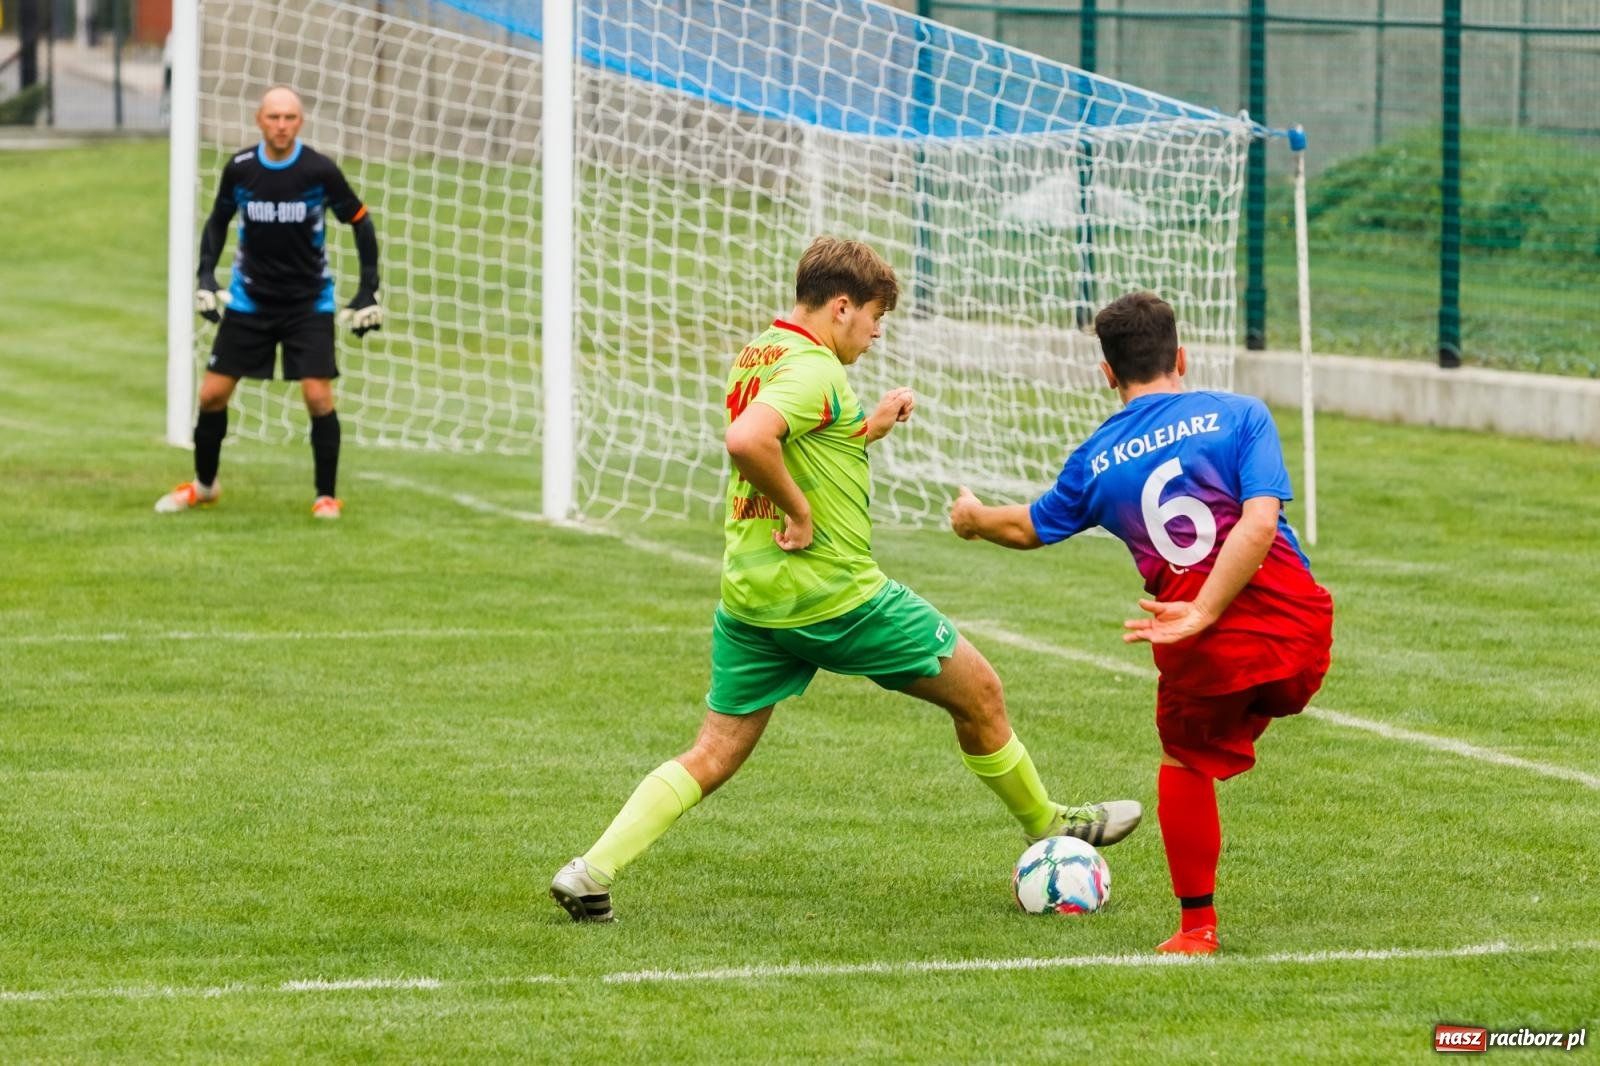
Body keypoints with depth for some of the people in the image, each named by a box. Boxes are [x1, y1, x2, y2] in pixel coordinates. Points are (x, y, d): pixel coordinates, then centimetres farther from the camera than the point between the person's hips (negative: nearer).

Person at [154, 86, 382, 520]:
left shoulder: (320, 171, -14)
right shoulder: (239, 170, -8)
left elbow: (361, 223, -2)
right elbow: (218, 221, 10)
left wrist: (368, 292, -5)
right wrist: (206, 279, 0)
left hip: (309, 302, -2)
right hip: (249, 300, 2)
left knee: (318, 395, -14)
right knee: (212, 394, 0)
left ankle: (327, 496, 2)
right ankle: (204, 485, 22)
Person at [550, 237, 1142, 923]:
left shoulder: (755, 355, 12)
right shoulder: (813, 368, -17)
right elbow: (746, 441, -34)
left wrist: (868, 429, 16)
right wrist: (799, 510, -21)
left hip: (749, 592, 8)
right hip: (835, 594, -8)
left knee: (715, 755, 7)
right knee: (978, 692, 11)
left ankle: (591, 872, -8)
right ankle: (1048, 828, 26)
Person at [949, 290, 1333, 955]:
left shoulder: (1096, 460, 13)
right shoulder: (1238, 416, 4)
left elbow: (1029, 527, 32)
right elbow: (1259, 523, -11)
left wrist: (973, 520, 53)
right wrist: (1202, 615, -9)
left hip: (1206, 656, 1)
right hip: (1296, 624, -1)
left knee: (1185, 761, 22)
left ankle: (1196, 927, 26)